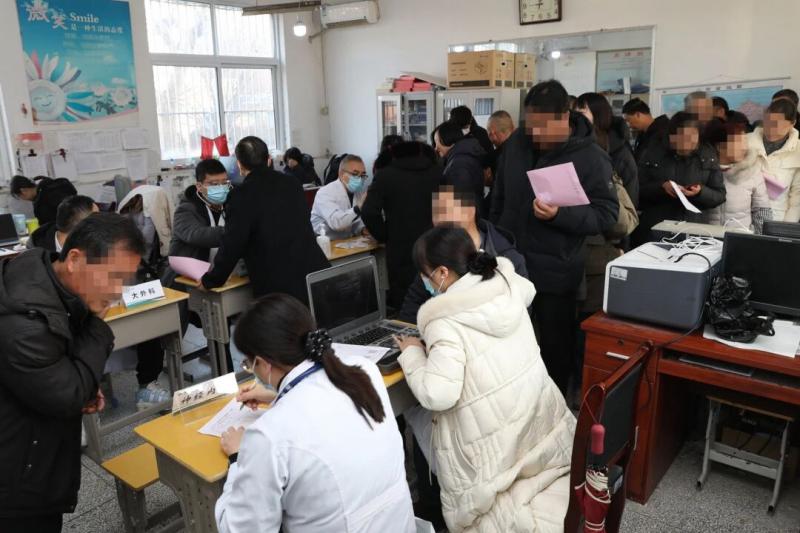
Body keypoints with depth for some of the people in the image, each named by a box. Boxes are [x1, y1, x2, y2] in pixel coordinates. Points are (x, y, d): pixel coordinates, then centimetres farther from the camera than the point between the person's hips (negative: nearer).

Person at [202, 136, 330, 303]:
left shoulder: (242, 195, -9)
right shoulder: (292, 183, 9)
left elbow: (232, 244, -9)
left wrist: (210, 280, 7)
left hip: (281, 285, -5)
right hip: (316, 272, 5)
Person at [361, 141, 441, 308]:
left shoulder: (384, 175, -2)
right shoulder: (438, 173, 6)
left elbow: (369, 212, -13)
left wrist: (384, 237, 2)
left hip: (400, 249, -3)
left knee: (403, 301, 5)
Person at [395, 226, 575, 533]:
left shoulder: (445, 322, -22)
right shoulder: (507, 282, -2)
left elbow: (437, 396, -26)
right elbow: (528, 289, 22)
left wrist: (412, 354, -9)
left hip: (497, 433, -7)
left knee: (416, 416, 14)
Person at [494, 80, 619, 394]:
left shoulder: (591, 158, -14)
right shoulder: (517, 142, 1)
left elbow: (606, 215, -15)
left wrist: (559, 215, -29)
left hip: (555, 269, -5)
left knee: (555, 343, 10)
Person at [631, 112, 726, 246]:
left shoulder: (708, 155, 5)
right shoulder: (653, 153, 2)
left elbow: (720, 195, 6)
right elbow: (637, 191, 0)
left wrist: (701, 192, -14)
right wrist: (661, 187, -17)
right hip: (654, 228, -1)